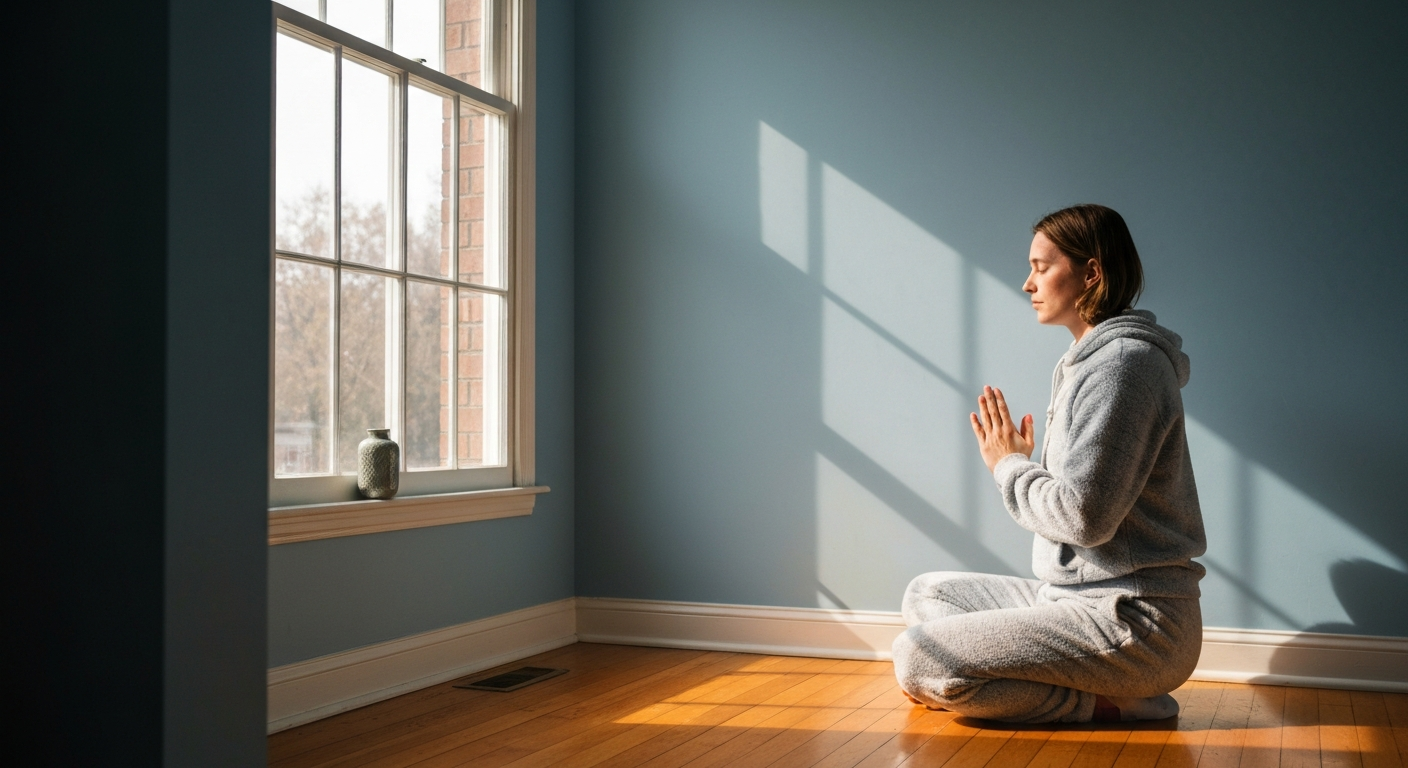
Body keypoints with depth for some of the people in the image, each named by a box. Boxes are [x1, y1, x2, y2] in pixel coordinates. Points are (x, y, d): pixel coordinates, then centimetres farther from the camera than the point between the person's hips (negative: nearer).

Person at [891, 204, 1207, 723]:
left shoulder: (1125, 362, -16)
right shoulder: (1086, 362, 17)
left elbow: (1084, 516, -22)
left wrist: (1010, 467, -6)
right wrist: (1019, 463, 3)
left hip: (1132, 621, -11)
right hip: (1082, 598, 11)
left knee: (918, 662, -18)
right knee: (926, 594, 16)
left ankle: (1110, 703, -6)